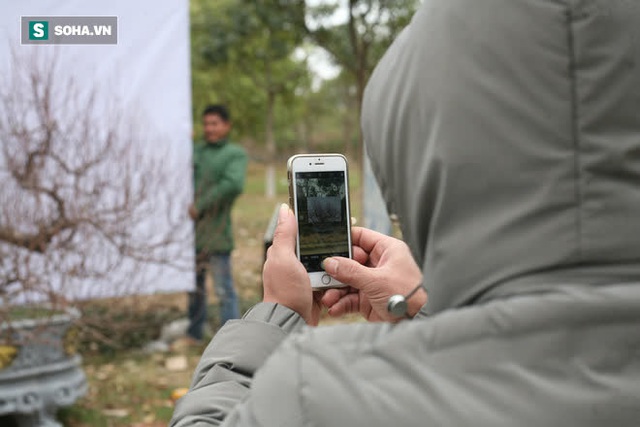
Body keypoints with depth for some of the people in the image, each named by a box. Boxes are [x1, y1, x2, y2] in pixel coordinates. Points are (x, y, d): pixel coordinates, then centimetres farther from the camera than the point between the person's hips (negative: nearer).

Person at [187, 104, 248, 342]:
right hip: (191, 231, 6)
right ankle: (194, 333, 31)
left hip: (216, 235, -6)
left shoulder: (236, 154, -3)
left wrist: (201, 206, -19)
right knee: (194, 286, 17)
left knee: (224, 290, -4)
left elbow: (234, 184, -20)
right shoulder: (196, 150, 13)